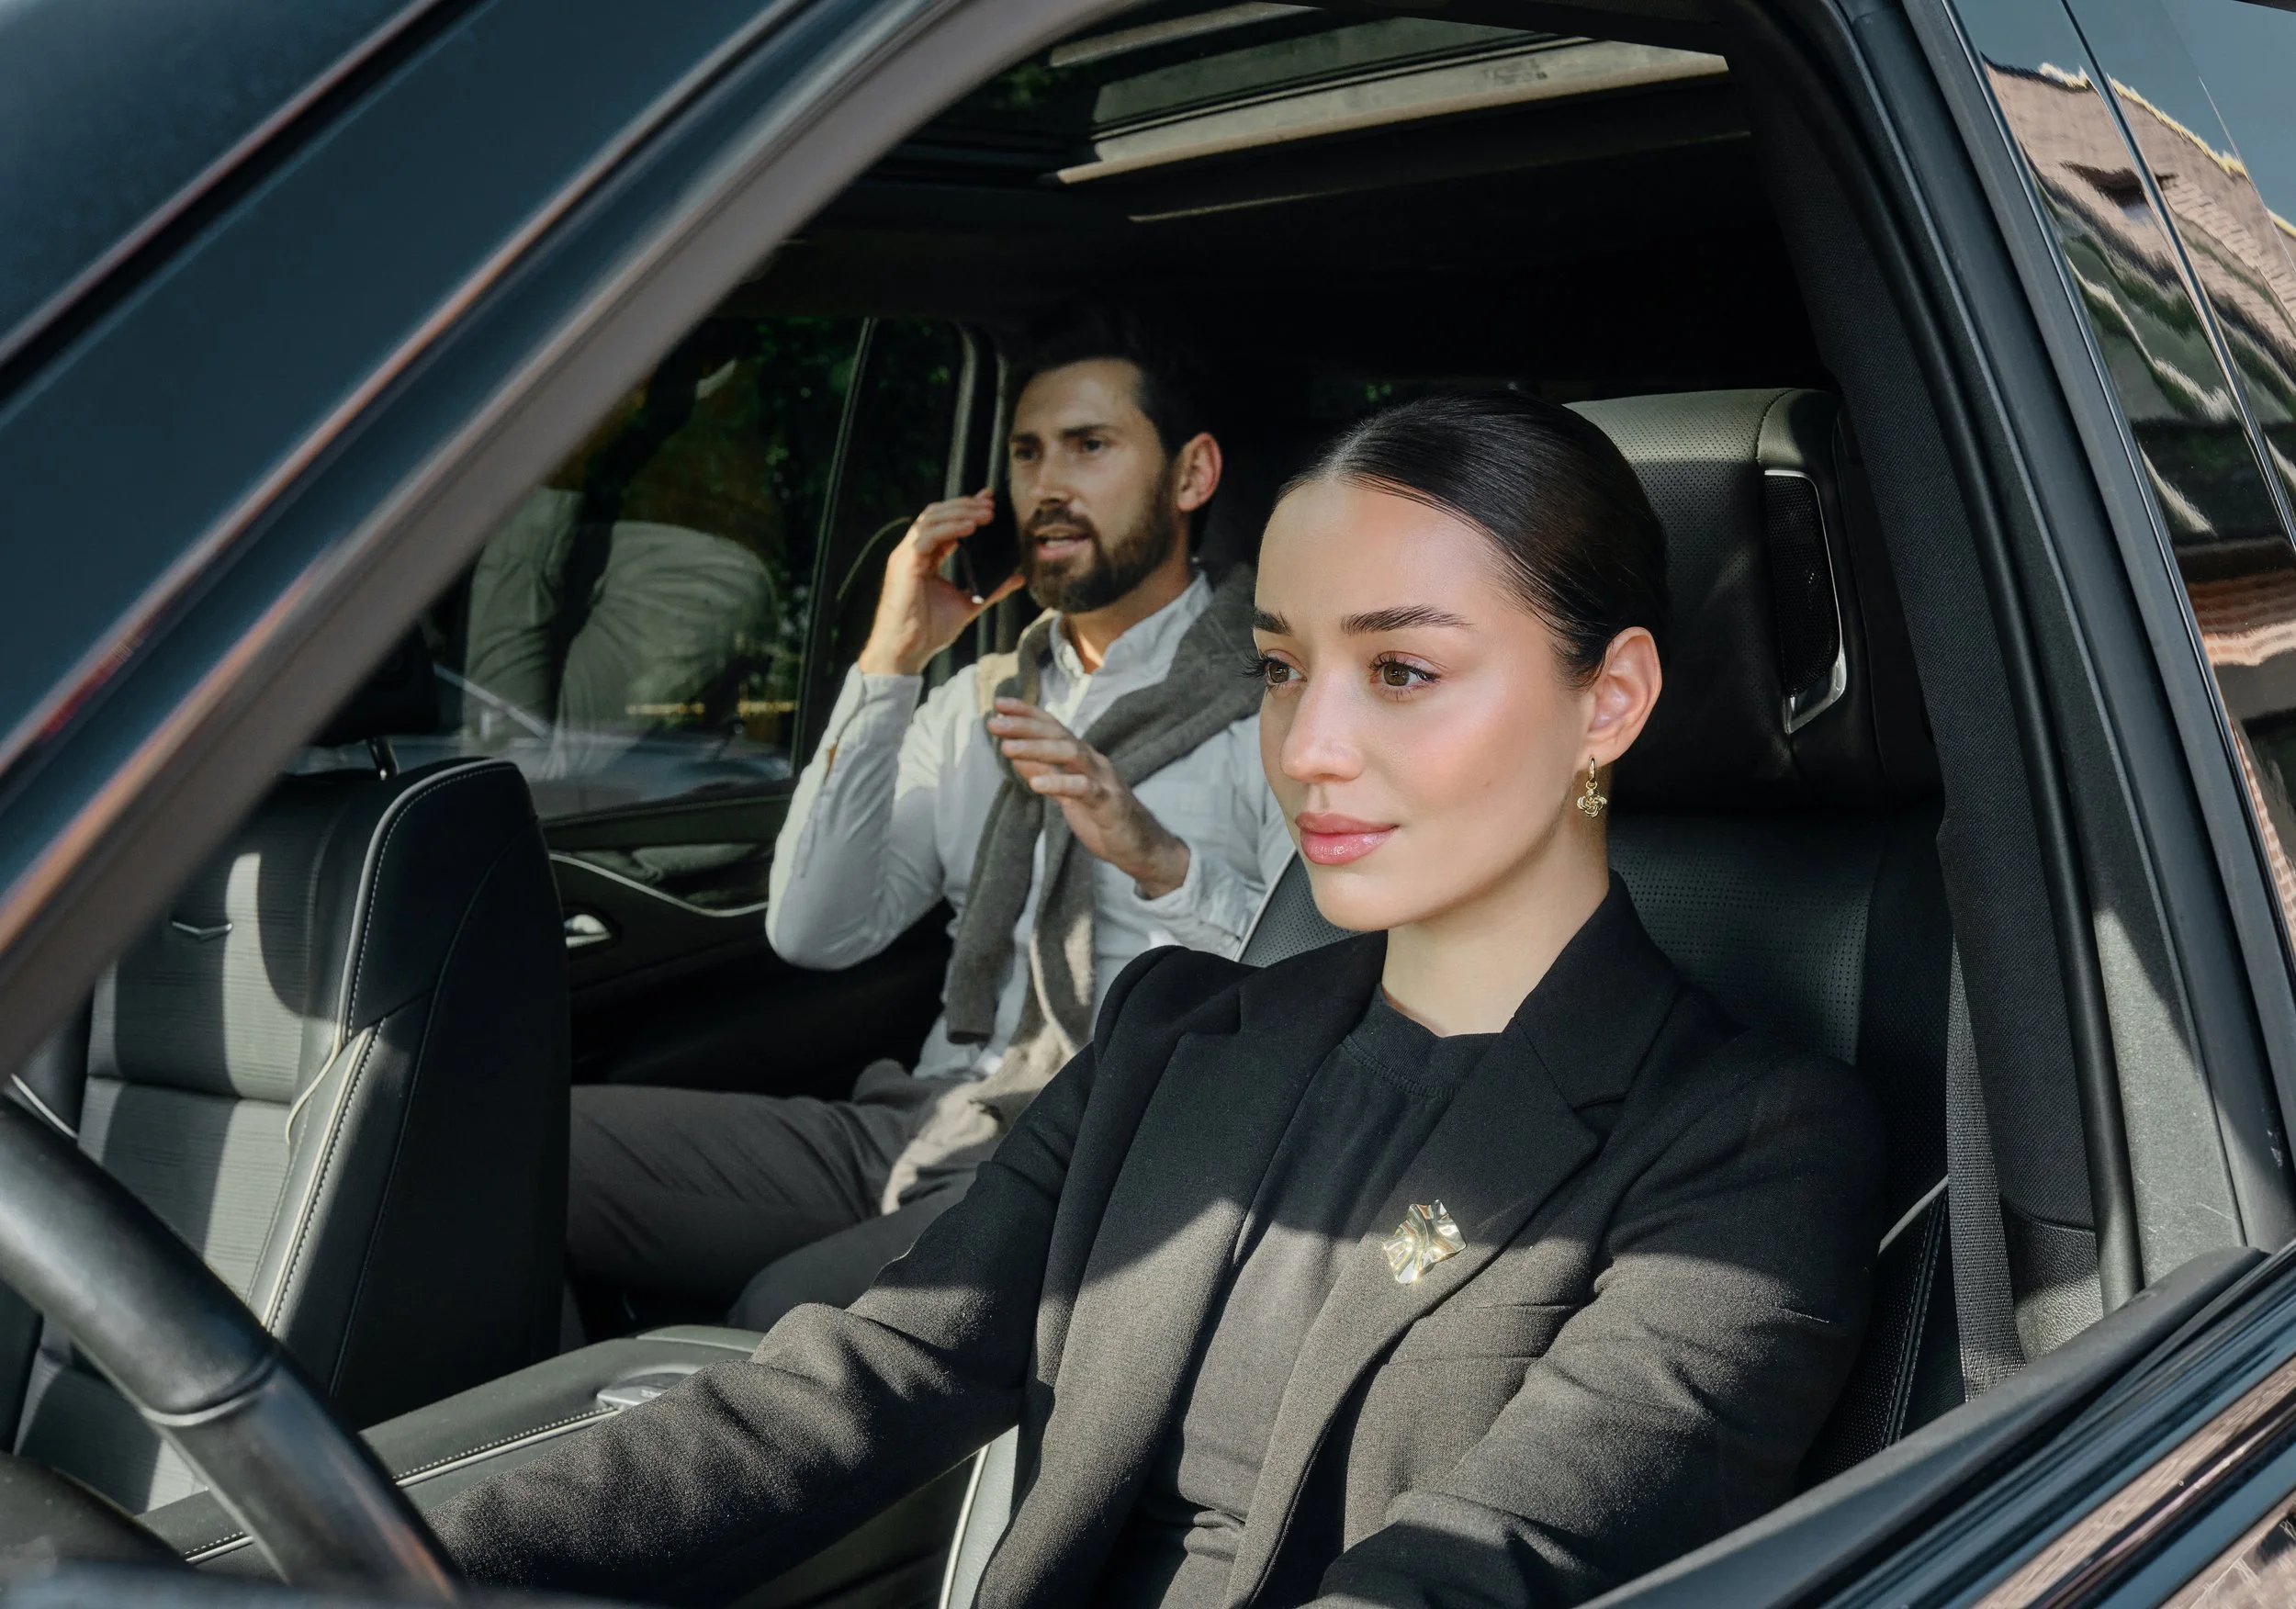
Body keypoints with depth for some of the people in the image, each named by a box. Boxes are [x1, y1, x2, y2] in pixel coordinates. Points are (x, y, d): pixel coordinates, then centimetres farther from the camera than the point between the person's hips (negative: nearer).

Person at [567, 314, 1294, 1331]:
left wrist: (1162, 861, -22)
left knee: (793, 1311, -32)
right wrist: (889, 664, 3)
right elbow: (814, 932, 7)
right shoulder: (978, 704, 21)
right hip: (928, 1123, 6)